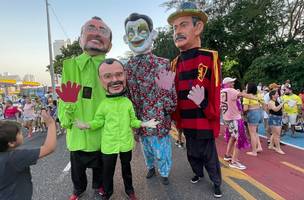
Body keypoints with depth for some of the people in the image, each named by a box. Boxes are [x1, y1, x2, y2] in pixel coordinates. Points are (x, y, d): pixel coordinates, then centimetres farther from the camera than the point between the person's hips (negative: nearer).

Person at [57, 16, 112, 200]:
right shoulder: (71, 65, -5)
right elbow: (64, 95, -3)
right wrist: (65, 119, -13)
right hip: (78, 128, 1)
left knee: (100, 162, 21)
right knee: (77, 163, 20)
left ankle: (98, 185, 51)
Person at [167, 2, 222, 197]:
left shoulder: (210, 58, -14)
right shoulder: (175, 64, 0)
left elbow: (215, 95, -14)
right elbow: (175, 95, 6)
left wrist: (203, 102, -30)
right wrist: (177, 120, 5)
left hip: (204, 123, -4)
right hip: (186, 123, 5)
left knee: (209, 156, 14)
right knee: (192, 153, 24)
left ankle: (217, 183, 42)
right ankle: (198, 173, 52)